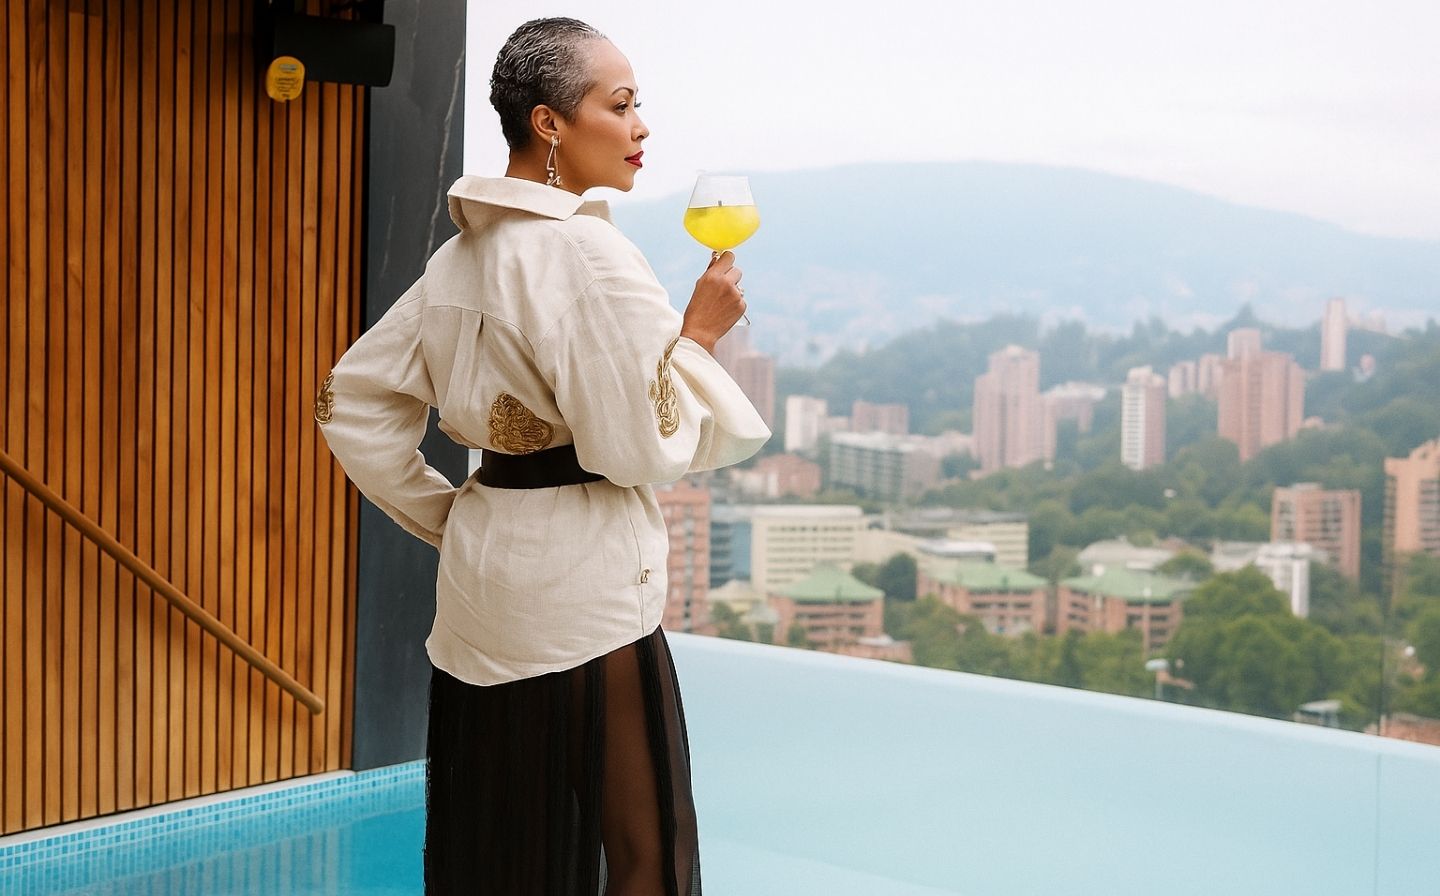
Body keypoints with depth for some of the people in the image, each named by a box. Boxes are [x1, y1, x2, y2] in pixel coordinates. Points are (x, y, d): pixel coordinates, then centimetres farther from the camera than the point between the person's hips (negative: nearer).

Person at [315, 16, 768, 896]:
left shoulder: (462, 255, 10)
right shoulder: (588, 253, -16)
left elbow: (355, 402, 13)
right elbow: (640, 445, -18)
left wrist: (447, 513, 13)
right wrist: (699, 333, -5)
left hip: (481, 575, 9)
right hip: (582, 597, -9)